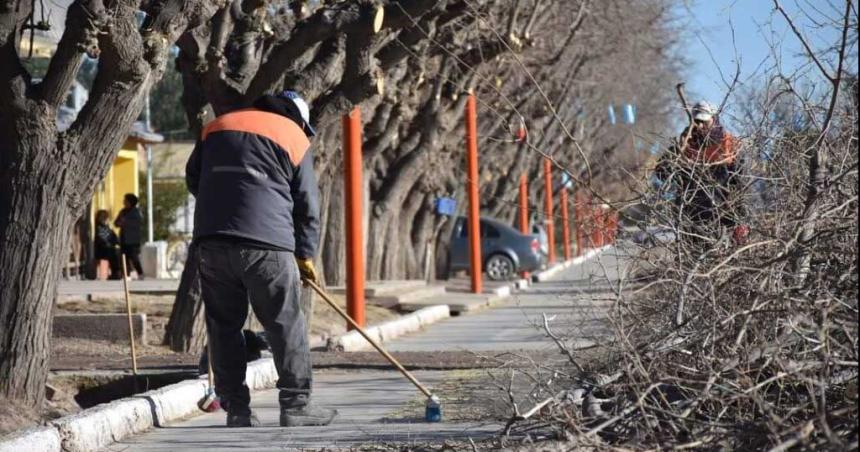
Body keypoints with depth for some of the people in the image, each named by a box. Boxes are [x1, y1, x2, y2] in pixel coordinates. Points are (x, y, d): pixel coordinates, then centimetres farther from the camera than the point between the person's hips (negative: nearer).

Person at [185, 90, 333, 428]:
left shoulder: (217, 126, 20)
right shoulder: (294, 137, 8)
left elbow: (192, 178, 24)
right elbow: (307, 204, 8)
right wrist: (305, 254, 17)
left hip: (212, 239, 4)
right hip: (266, 243, -4)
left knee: (224, 325, 9)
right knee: (286, 325, 4)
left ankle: (235, 408, 8)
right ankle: (295, 405, 3)